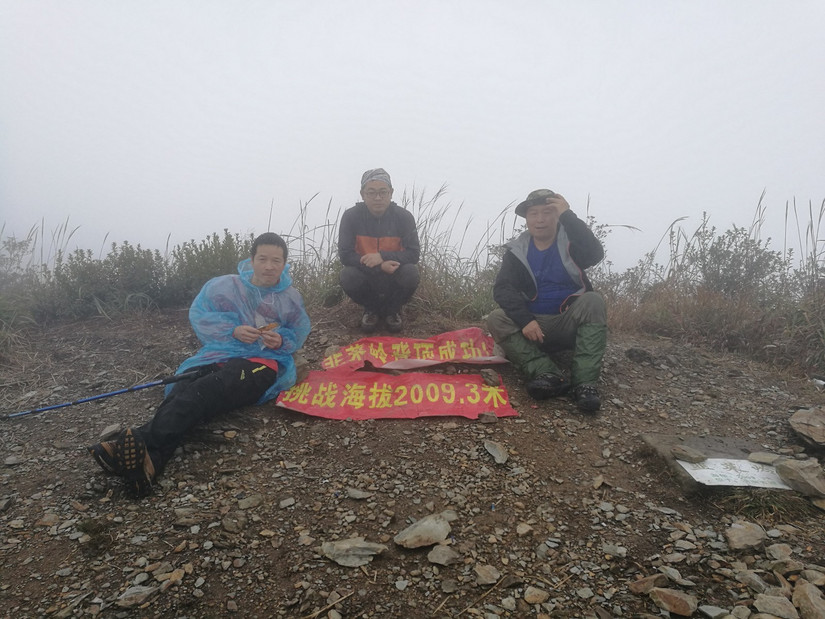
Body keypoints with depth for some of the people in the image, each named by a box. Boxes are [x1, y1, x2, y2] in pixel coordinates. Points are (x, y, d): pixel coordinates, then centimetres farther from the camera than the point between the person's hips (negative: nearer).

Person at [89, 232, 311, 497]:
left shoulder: (291, 298, 9)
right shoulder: (225, 286, 7)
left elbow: (298, 334, 16)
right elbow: (199, 316, 5)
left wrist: (282, 341, -8)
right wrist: (232, 331, -11)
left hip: (262, 360, -3)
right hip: (220, 353, 3)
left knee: (206, 391, -35)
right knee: (182, 391, -32)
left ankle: (145, 442, -55)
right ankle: (150, 458, -56)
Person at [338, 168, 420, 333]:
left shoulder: (404, 217, -13)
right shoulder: (351, 216, -13)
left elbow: (414, 253, -14)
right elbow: (345, 255, -16)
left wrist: (383, 256, -30)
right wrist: (380, 267, -28)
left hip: (393, 276, 0)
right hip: (366, 275, 0)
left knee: (411, 273, -31)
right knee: (347, 276, -31)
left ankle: (393, 310, 2)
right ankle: (371, 309, 2)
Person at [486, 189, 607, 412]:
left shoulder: (571, 242, 0)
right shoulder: (517, 251, 3)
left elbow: (595, 254, -24)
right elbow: (502, 288, -10)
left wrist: (568, 216, -24)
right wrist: (525, 320, -27)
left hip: (571, 324, -1)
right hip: (535, 328, 1)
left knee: (593, 300, -30)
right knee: (496, 319, -23)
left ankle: (585, 382, -38)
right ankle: (549, 374, -38)